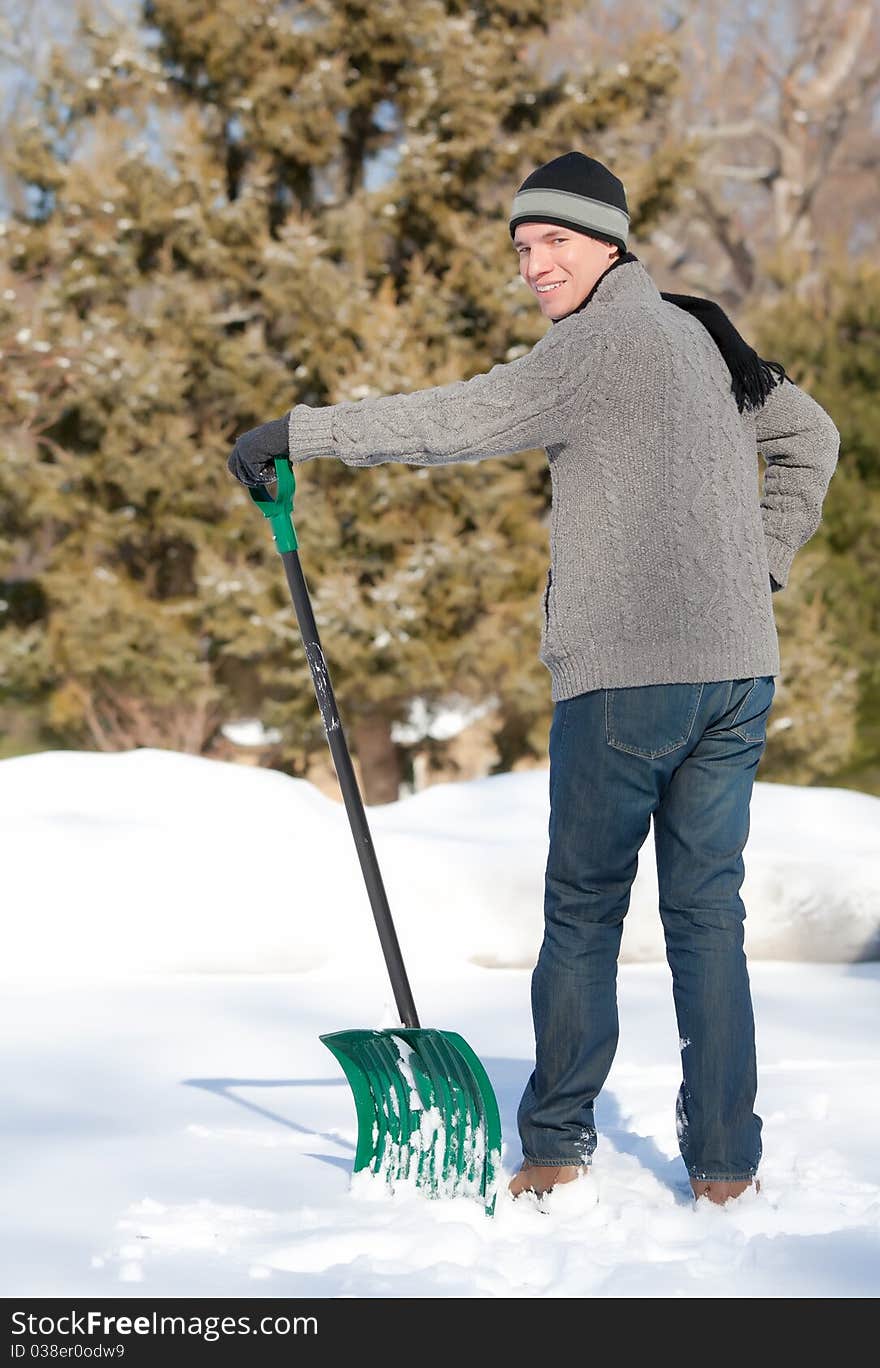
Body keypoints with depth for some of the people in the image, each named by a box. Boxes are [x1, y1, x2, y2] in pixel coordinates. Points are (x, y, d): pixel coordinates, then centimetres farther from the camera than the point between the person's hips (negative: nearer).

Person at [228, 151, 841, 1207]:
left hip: (628, 673, -7)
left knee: (585, 905, 4)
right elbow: (811, 438, 28)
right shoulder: (703, 337, 18)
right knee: (707, 906, 8)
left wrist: (299, 431, -10)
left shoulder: (602, 342, -8)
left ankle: (556, 1147, 9)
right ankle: (725, 1160, 7)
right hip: (739, 670, 7)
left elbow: (457, 421, -15)